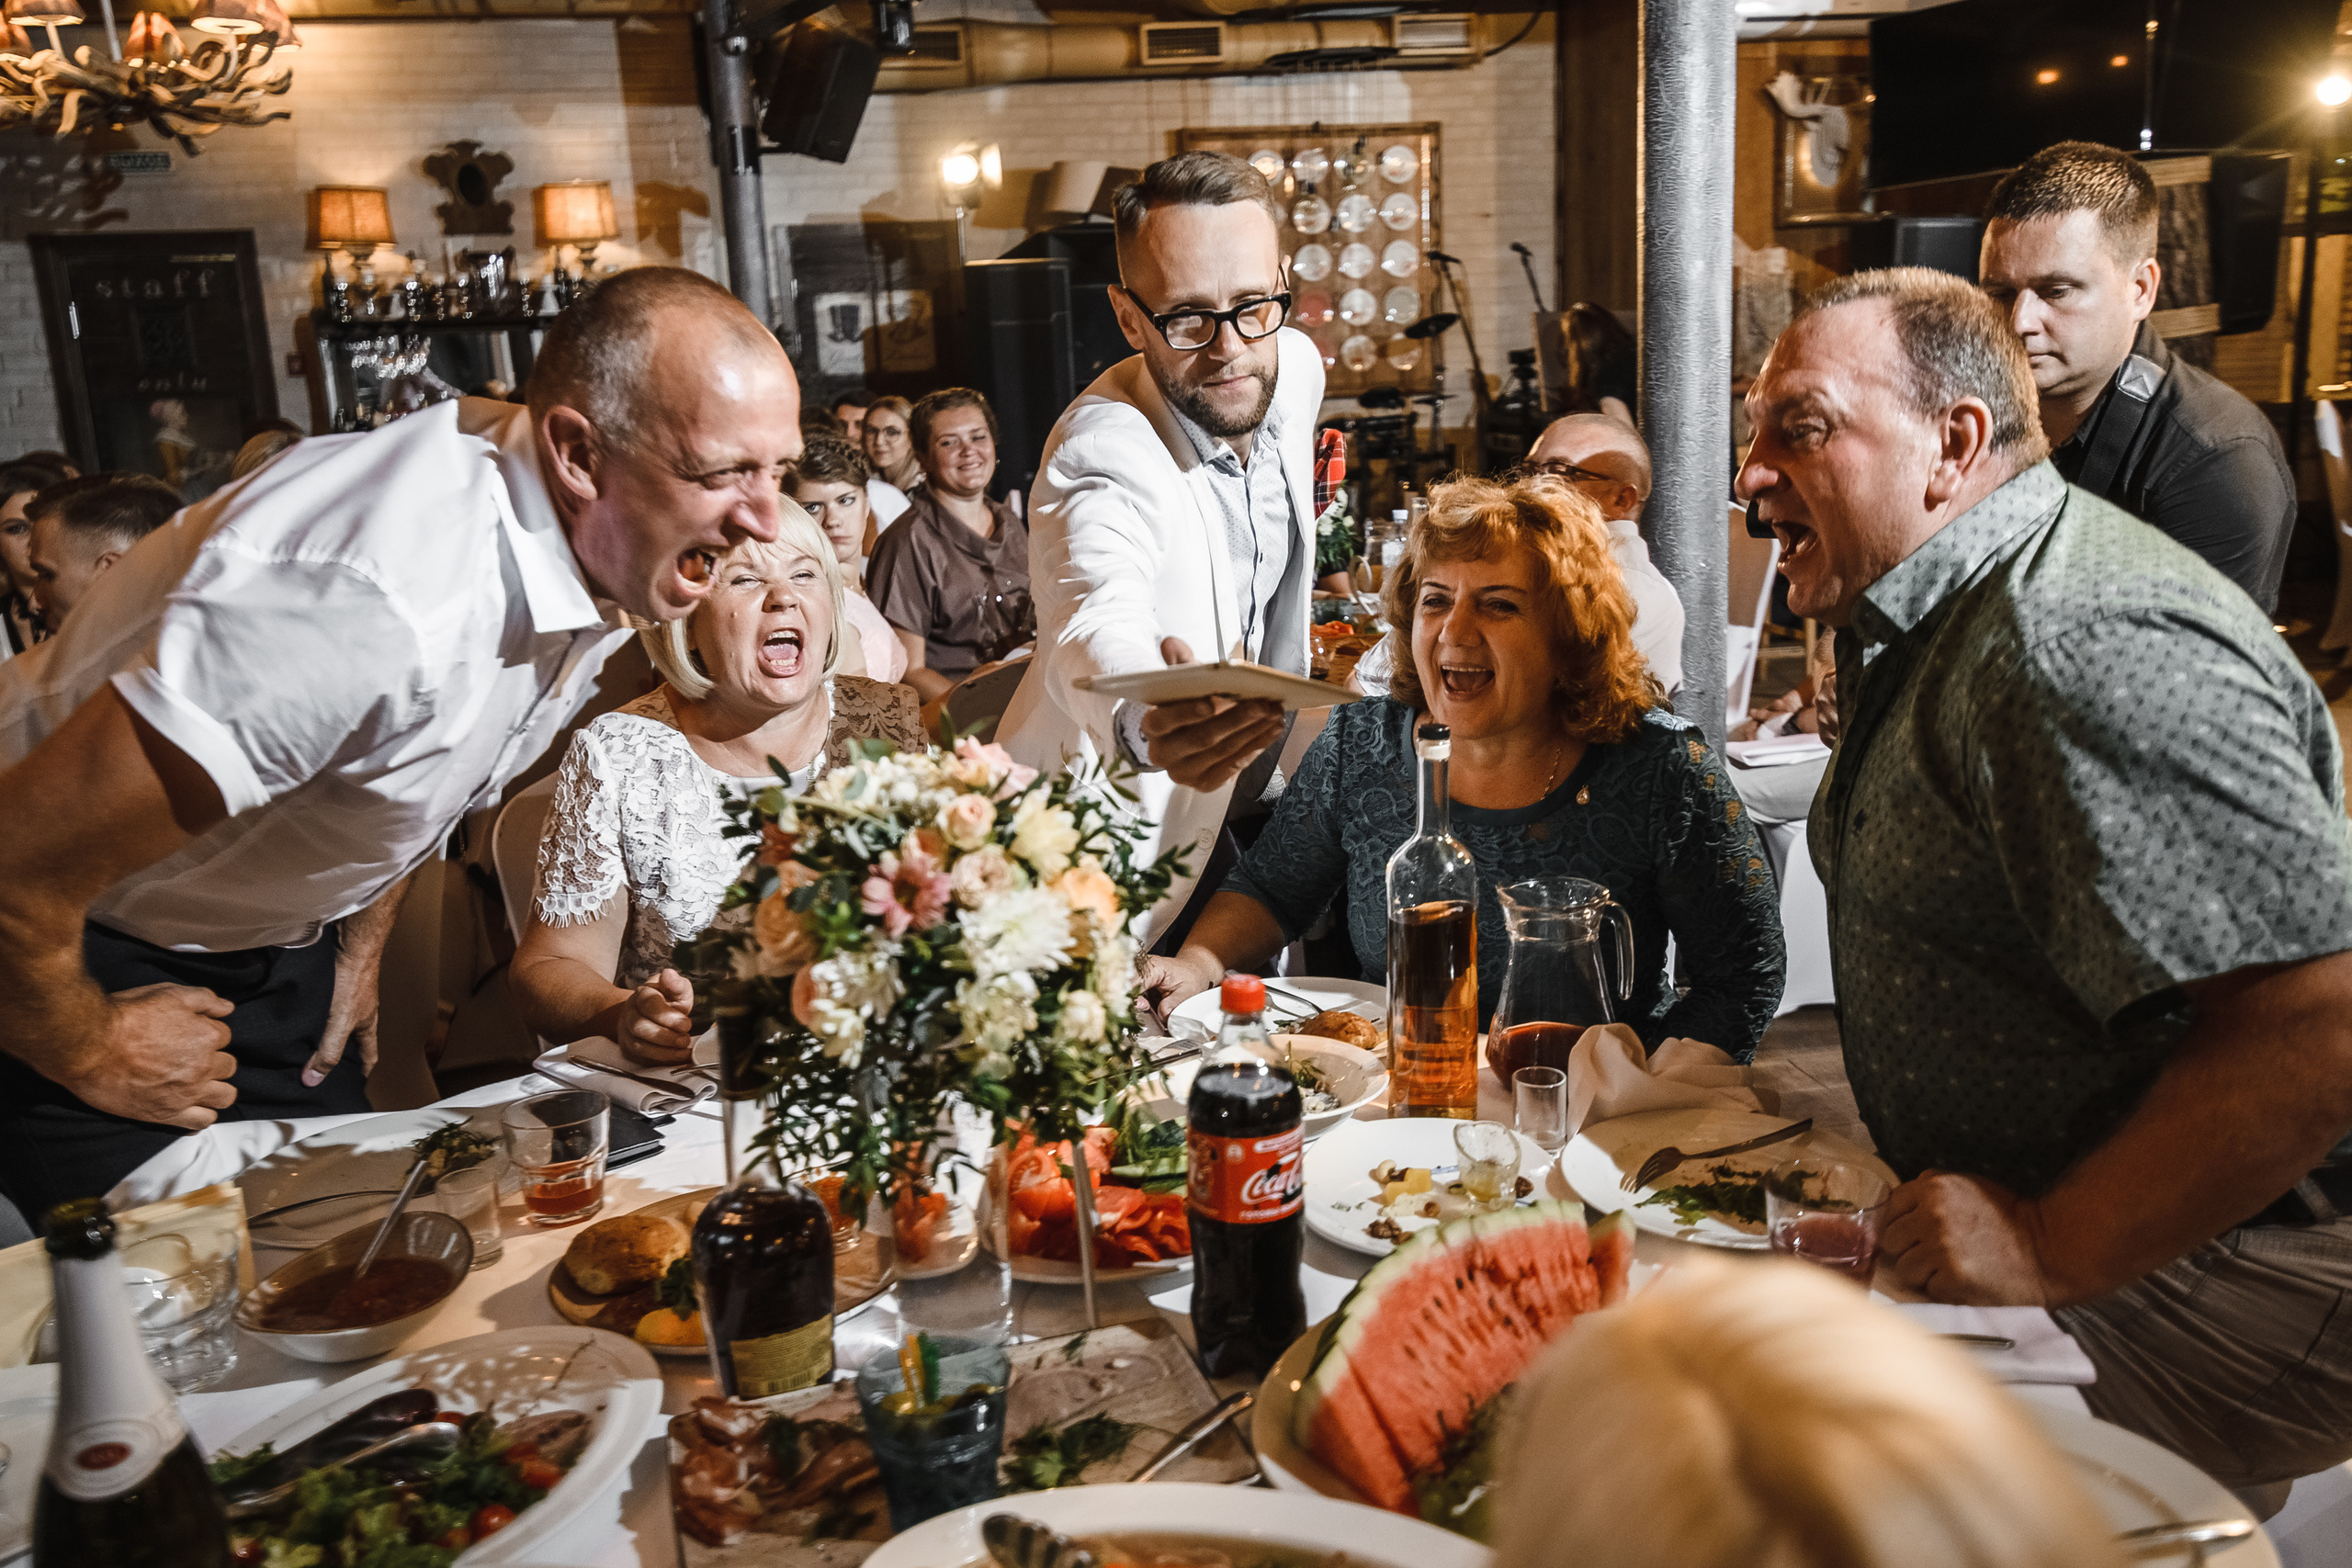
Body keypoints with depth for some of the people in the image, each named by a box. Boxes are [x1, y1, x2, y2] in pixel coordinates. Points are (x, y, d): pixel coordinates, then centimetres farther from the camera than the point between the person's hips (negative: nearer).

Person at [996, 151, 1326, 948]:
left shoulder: (1297, 366, -8)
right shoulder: (1103, 452, -30)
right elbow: (1097, 623, -51)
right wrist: (1145, 718, -72)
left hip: (1259, 798, 7)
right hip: (1132, 838, -6)